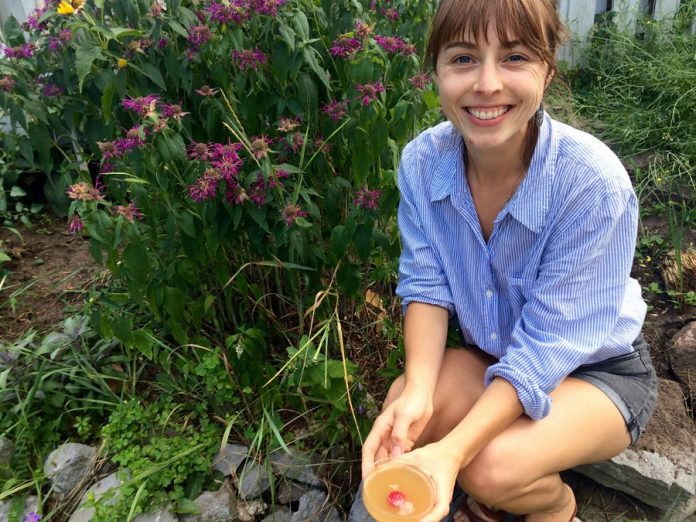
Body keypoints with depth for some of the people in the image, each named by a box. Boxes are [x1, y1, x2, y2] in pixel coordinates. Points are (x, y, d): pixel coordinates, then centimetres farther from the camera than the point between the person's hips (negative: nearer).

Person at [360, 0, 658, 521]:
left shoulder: (593, 181, -30)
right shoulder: (423, 160, -16)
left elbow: (546, 346, -28)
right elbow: (426, 283, -13)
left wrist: (453, 450, -37)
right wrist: (418, 389, -30)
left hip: (599, 370, -3)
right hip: (492, 356, 4)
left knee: (493, 465, -28)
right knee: (404, 406, -23)